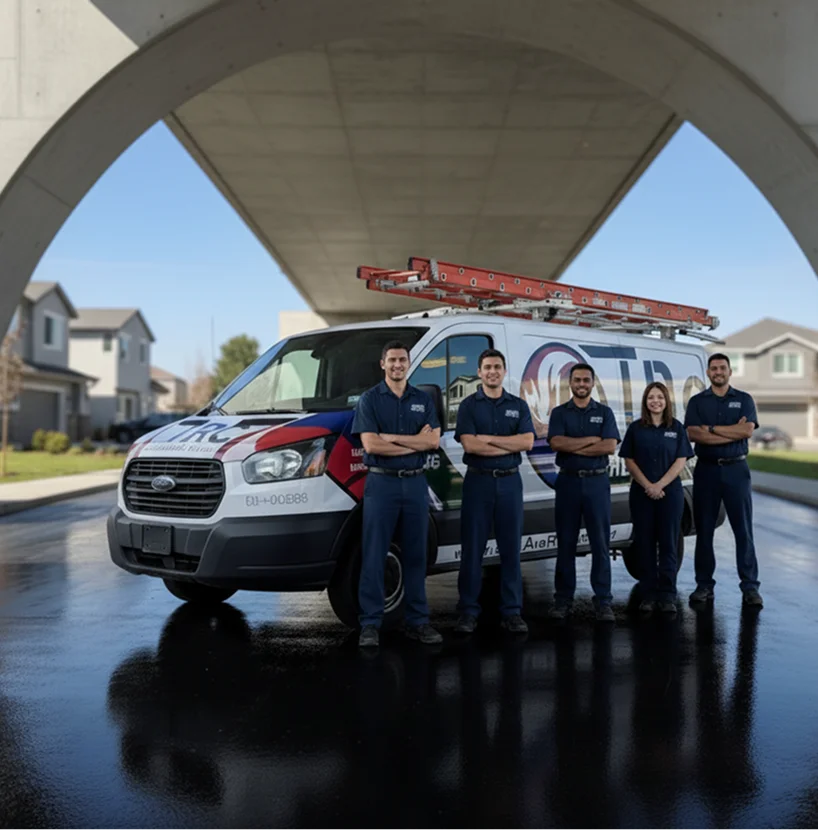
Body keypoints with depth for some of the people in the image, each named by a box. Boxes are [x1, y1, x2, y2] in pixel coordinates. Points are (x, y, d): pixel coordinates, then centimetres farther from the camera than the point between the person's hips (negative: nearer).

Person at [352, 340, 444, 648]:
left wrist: (392, 438, -11)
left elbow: (433, 441, -4)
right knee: (374, 556, -2)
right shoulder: (370, 399, -1)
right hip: (381, 483, -3)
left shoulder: (423, 400, 9)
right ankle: (370, 624, 3)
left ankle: (418, 621, 16)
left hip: (415, 483, 3)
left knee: (415, 555, 8)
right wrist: (415, 443, -8)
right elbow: (371, 445, -11)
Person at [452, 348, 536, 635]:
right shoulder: (469, 405, 2)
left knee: (511, 548, 4)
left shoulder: (519, 405, 8)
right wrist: (510, 445, -9)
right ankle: (468, 611, 8)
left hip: (509, 482, 2)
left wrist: (488, 439, -11)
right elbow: (469, 444, -11)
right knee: (472, 548, 1)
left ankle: (511, 612, 11)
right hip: (478, 481, -2)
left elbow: (527, 442, -6)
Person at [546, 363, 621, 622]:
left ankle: (603, 600, 4)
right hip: (568, 482, 0)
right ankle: (563, 598, 11)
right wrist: (592, 439, -9)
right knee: (565, 542, 4)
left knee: (600, 543, 0)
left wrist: (574, 447, -10)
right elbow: (557, 443, -10)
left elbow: (610, 446, -8)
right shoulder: (559, 413, 7)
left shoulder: (604, 412, 6)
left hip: (597, 482, 0)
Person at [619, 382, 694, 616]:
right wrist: (647, 486, -10)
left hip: (670, 491, 0)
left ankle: (667, 595, 5)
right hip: (641, 493, 1)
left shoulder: (676, 428, 4)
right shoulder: (636, 428, 5)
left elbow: (681, 461, -2)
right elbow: (629, 461, 1)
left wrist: (659, 485, -12)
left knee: (668, 543, 0)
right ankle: (647, 594, 9)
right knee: (645, 543, 3)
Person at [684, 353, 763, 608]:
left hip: (736, 469, -1)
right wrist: (732, 432, -12)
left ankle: (750, 586, 3)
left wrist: (711, 429, -11)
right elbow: (692, 434, -8)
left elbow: (748, 430, -10)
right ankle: (704, 584, 11)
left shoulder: (744, 400, 6)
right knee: (704, 529, 4)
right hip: (706, 469, 1)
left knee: (743, 529, -1)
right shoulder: (697, 401, 7)